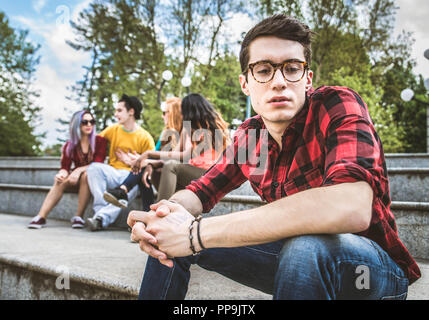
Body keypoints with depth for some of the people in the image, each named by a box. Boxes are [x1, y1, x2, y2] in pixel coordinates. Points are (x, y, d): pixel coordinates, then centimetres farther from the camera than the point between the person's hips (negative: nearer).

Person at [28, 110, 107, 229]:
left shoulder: (99, 141, -4)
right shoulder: (70, 145, 5)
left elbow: (98, 164, -14)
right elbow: (65, 166, -2)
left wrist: (79, 170, -29)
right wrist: (62, 173, -27)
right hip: (76, 177, 3)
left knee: (86, 175, -35)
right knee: (60, 181, -27)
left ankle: (79, 216, -32)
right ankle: (41, 217, -33)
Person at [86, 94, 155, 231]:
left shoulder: (145, 137, 2)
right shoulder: (113, 130, 13)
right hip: (112, 173, 3)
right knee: (94, 167, -27)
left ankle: (102, 217, -42)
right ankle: (100, 209, -31)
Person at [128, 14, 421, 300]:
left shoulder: (337, 106, -22)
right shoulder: (249, 136, -2)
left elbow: (351, 208, -40)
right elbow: (204, 189, 7)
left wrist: (197, 232, -37)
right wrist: (169, 212, -21)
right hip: (295, 256, 5)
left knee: (307, 247, -40)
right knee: (168, 238, -1)